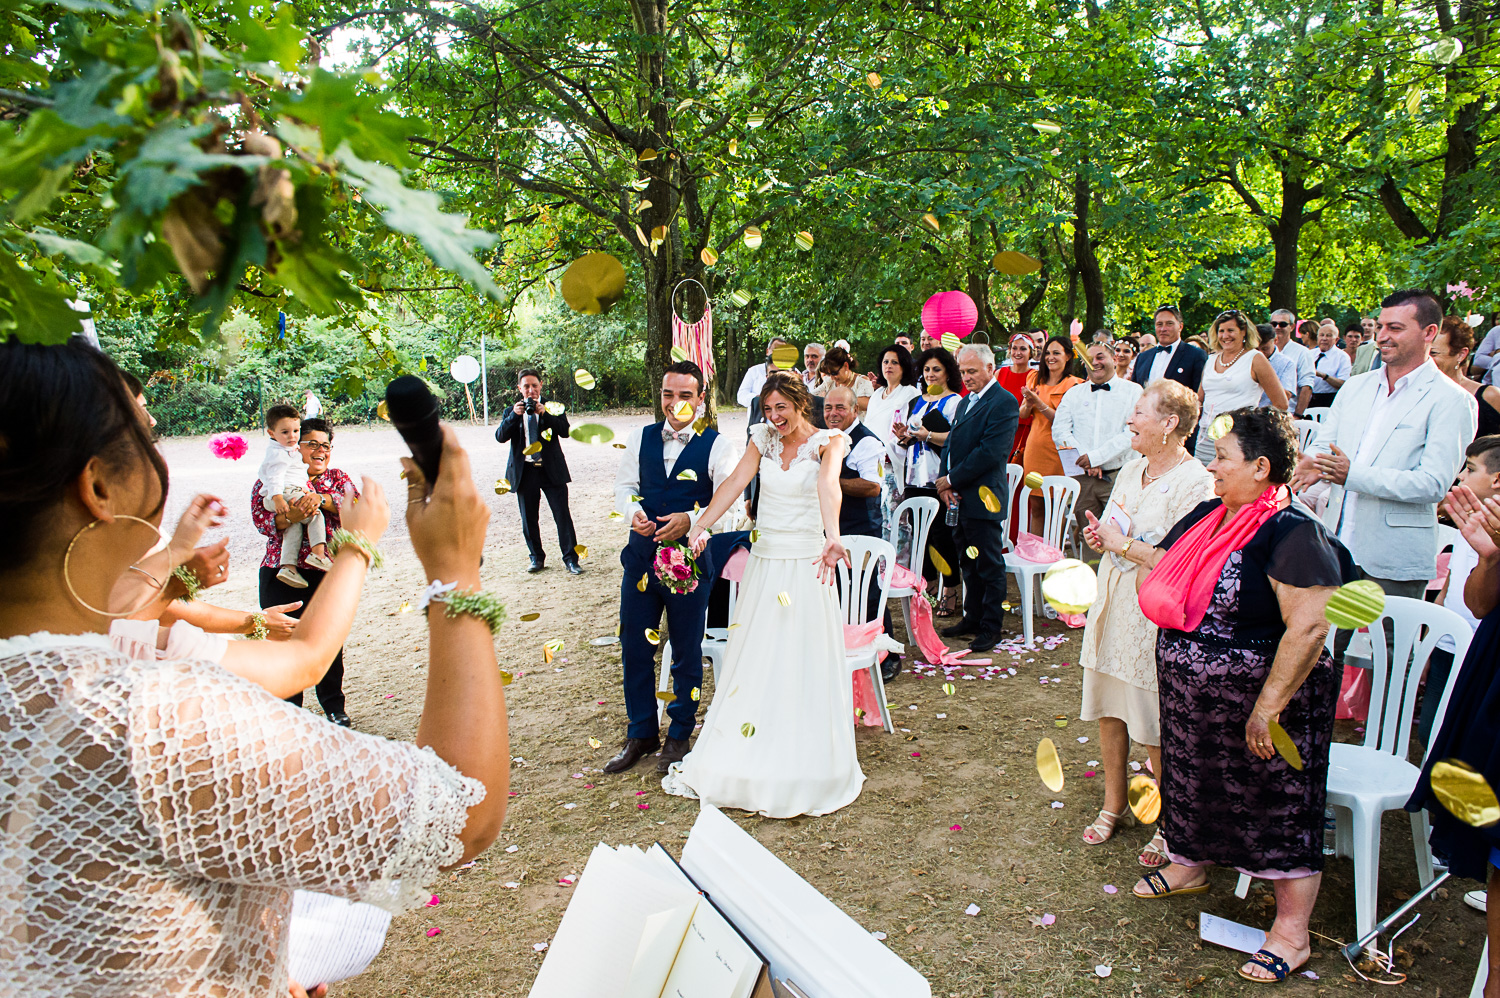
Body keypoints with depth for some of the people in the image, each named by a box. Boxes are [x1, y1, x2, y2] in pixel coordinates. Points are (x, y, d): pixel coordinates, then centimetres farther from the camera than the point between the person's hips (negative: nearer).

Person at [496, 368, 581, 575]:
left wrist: (545, 414, -19)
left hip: (551, 470, -2)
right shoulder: (511, 412, 8)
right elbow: (500, 436, -6)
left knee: (563, 515, -5)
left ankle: (570, 559, 2)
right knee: (529, 519, 9)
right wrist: (514, 415, -18)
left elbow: (565, 431, -9)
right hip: (525, 471, 2)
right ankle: (536, 558, 24)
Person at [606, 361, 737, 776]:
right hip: (642, 552, 4)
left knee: (687, 652, 9)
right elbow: (624, 485, 11)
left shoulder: (716, 444, -6)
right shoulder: (641, 438, 6)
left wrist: (691, 519, -25)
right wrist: (633, 510, -11)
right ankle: (641, 733, 28)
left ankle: (679, 734, 29)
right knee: (634, 647, 10)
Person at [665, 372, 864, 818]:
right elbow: (734, 484, -3)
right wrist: (699, 528, -18)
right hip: (763, 561, 5)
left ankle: (803, 770, 13)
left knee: (804, 661, 1)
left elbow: (828, 485, -29)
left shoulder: (828, 442, -9)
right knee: (754, 659, 10)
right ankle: (746, 759, 23)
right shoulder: (763, 438, 6)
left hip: (806, 564, -5)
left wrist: (832, 536, -48)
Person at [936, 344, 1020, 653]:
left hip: (982, 498, -8)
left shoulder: (1004, 402, -11)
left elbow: (990, 452, -19)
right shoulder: (965, 402, 18)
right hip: (959, 498, 9)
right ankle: (973, 617, 28)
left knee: (989, 564, 0)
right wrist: (945, 483, 0)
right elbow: (951, 444, 16)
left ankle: (991, 627, 10)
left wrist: (953, 480, -15)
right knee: (969, 562, 17)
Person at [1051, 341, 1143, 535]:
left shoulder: (1132, 391, 5)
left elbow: (1133, 433, -8)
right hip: (1082, 478, 3)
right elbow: (1059, 431, 3)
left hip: (1119, 477, -2)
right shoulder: (1074, 393, 15)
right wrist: (1083, 459, -11)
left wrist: (1095, 457, -14)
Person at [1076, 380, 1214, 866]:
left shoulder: (1195, 482, -14)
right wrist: (1101, 538, 2)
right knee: (1109, 709, 14)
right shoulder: (1132, 470, 11)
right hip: (1114, 602, 8)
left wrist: (1126, 545, -22)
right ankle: (1113, 805, 32)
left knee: (1158, 727, 2)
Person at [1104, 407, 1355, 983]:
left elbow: (1308, 628, -27)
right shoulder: (1209, 516, 3)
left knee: (1276, 806, 5)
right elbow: (1172, 566, 22)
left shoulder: (1290, 533, -23)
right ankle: (1190, 866, 48)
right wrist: (1123, 546, 22)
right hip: (1191, 697, 8)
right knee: (1193, 781, 23)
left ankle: (1291, 934, 19)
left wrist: (1268, 708, -25)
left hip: (1261, 698, -8)